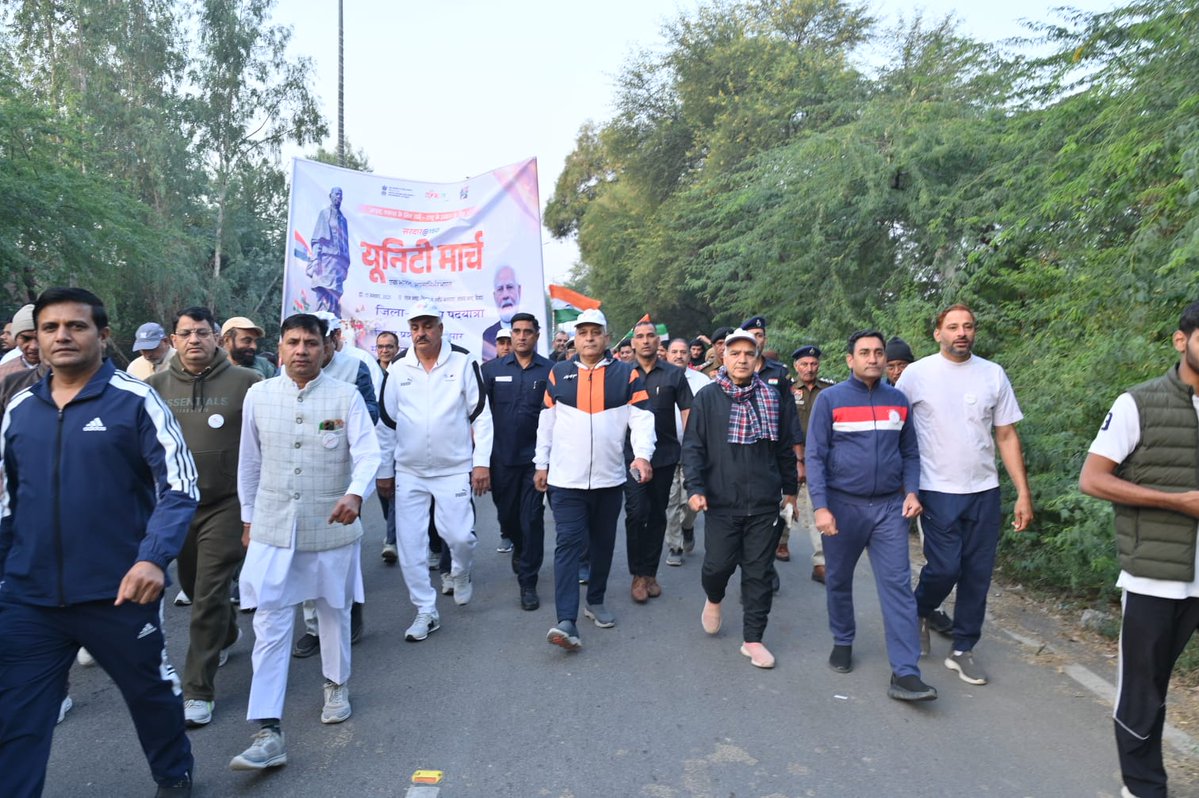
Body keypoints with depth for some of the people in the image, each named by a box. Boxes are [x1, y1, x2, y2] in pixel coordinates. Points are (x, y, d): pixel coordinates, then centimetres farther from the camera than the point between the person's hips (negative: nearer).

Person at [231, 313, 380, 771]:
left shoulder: (346, 396, -7)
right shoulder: (258, 395, 1)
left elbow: (368, 453, -15)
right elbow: (249, 461, 10)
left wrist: (356, 494, -34)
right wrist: (248, 518, 14)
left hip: (331, 525, -1)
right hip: (273, 527, 1)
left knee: (334, 612, 17)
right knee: (270, 624, -3)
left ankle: (336, 685, 41)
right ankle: (267, 733, 1)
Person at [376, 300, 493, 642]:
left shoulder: (463, 362, -4)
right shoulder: (398, 369, 4)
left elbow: (481, 415, -2)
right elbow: (387, 424, 10)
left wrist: (482, 462, -7)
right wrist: (384, 471, 10)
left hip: (454, 470, -3)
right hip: (409, 473, 3)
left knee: (459, 536, -5)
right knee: (410, 545, 3)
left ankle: (460, 573, 30)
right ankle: (426, 611, 18)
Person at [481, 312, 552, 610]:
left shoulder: (549, 371, 0)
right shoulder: (492, 369, 3)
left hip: (535, 456, -2)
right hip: (501, 456, 2)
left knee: (532, 518, -2)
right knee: (506, 513, 15)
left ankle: (528, 582, 10)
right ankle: (517, 546, 47)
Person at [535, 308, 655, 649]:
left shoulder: (626, 374, 1)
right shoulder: (558, 373, 4)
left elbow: (641, 417, -6)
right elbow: (546, 422, 9)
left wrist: (642, 454, -21)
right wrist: (541, 463, 9)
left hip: (609, 478, 1)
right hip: (566, 479, -1)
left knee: (603, 542, 14)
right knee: (569, 544, -8)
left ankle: (595, 601, 32)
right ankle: (566, 621, -10)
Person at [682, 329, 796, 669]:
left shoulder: (771, 397, 6)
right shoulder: (707, 397, 0)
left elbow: (785, 447, 14)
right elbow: (693, 446, -2)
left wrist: (790, 489, 17)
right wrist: (695, 488, -12)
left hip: (764, 503, 2)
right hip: (721, 501, -2)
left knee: (759, 571, 6)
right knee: (718, 564, 1)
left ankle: (753, 638, 19)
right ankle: (714, 598, 37)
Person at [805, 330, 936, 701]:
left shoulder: (898, 401, 6)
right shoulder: (830, 399, -5)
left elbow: (910, 453, 14)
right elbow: (815, 456, -7)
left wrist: (912, 491, -2)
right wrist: (821, 507, -14)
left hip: (890, 507, 2)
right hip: (842, 504, -2)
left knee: (898, 585, -4)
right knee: (839, 580, 13)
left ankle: (905, 673, -2)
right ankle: (843, 642, 35)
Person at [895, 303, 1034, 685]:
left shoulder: (993, 374, 5)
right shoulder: (917, 374, -3)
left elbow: (1007, 436, 8)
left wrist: (1023, 493, 4)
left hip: (984, 490, 3)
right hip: (938, 490, -3)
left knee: (978, 574, 7)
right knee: (945, 568, -7)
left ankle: (962, 649, 22)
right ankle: (919, 612, 26)